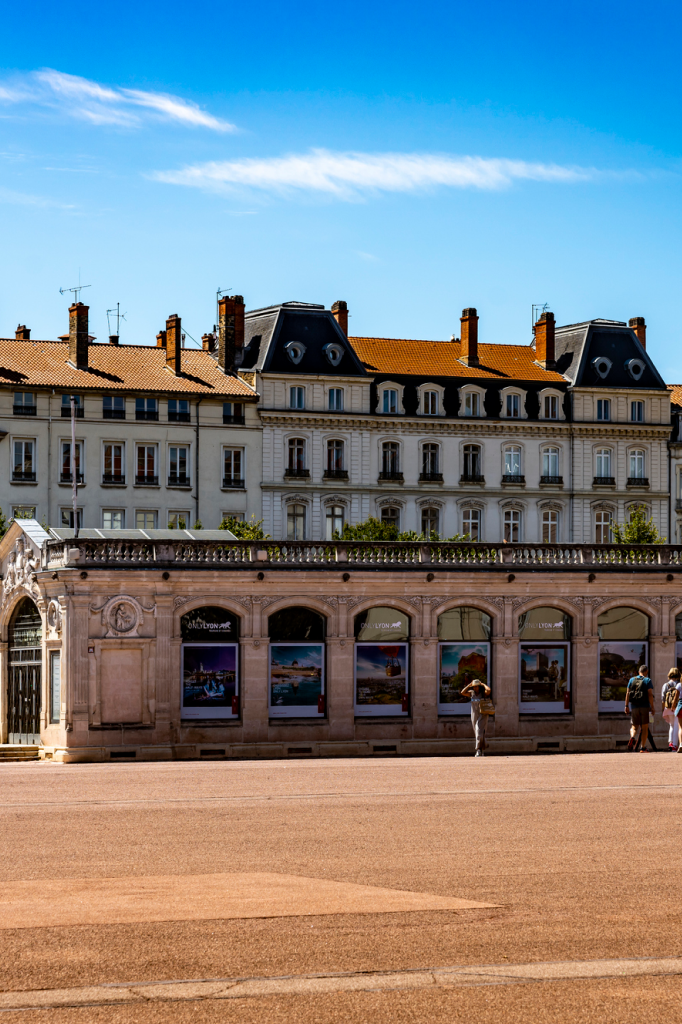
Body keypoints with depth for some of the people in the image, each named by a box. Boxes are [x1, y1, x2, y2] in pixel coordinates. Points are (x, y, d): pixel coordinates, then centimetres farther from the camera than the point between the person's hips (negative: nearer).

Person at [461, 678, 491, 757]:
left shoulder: (483, 693, -6)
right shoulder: (471, 693, 5)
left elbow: (488, 690, -28)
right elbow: (462, 692, -9)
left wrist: (483, 684, -12)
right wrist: (469, 685, -7)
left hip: (482, 715, -5)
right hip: (474, 716, 5)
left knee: (479, 732, -17)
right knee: (478, 734, 10)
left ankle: (478, 750, -21)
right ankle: (483, 751, 21)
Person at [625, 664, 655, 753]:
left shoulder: (632, 680, 8)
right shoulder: (648, 681, -2)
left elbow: (627, 693, 3)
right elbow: (650, 694, -9)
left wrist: (626, 706, 5)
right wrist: (652, 708, -8)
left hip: (634, 707, 2)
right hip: (645, 707, -2)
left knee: (634, 727, 10)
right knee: (645, 728, 5)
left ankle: (633, 737, -22)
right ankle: (643, 748, 2)